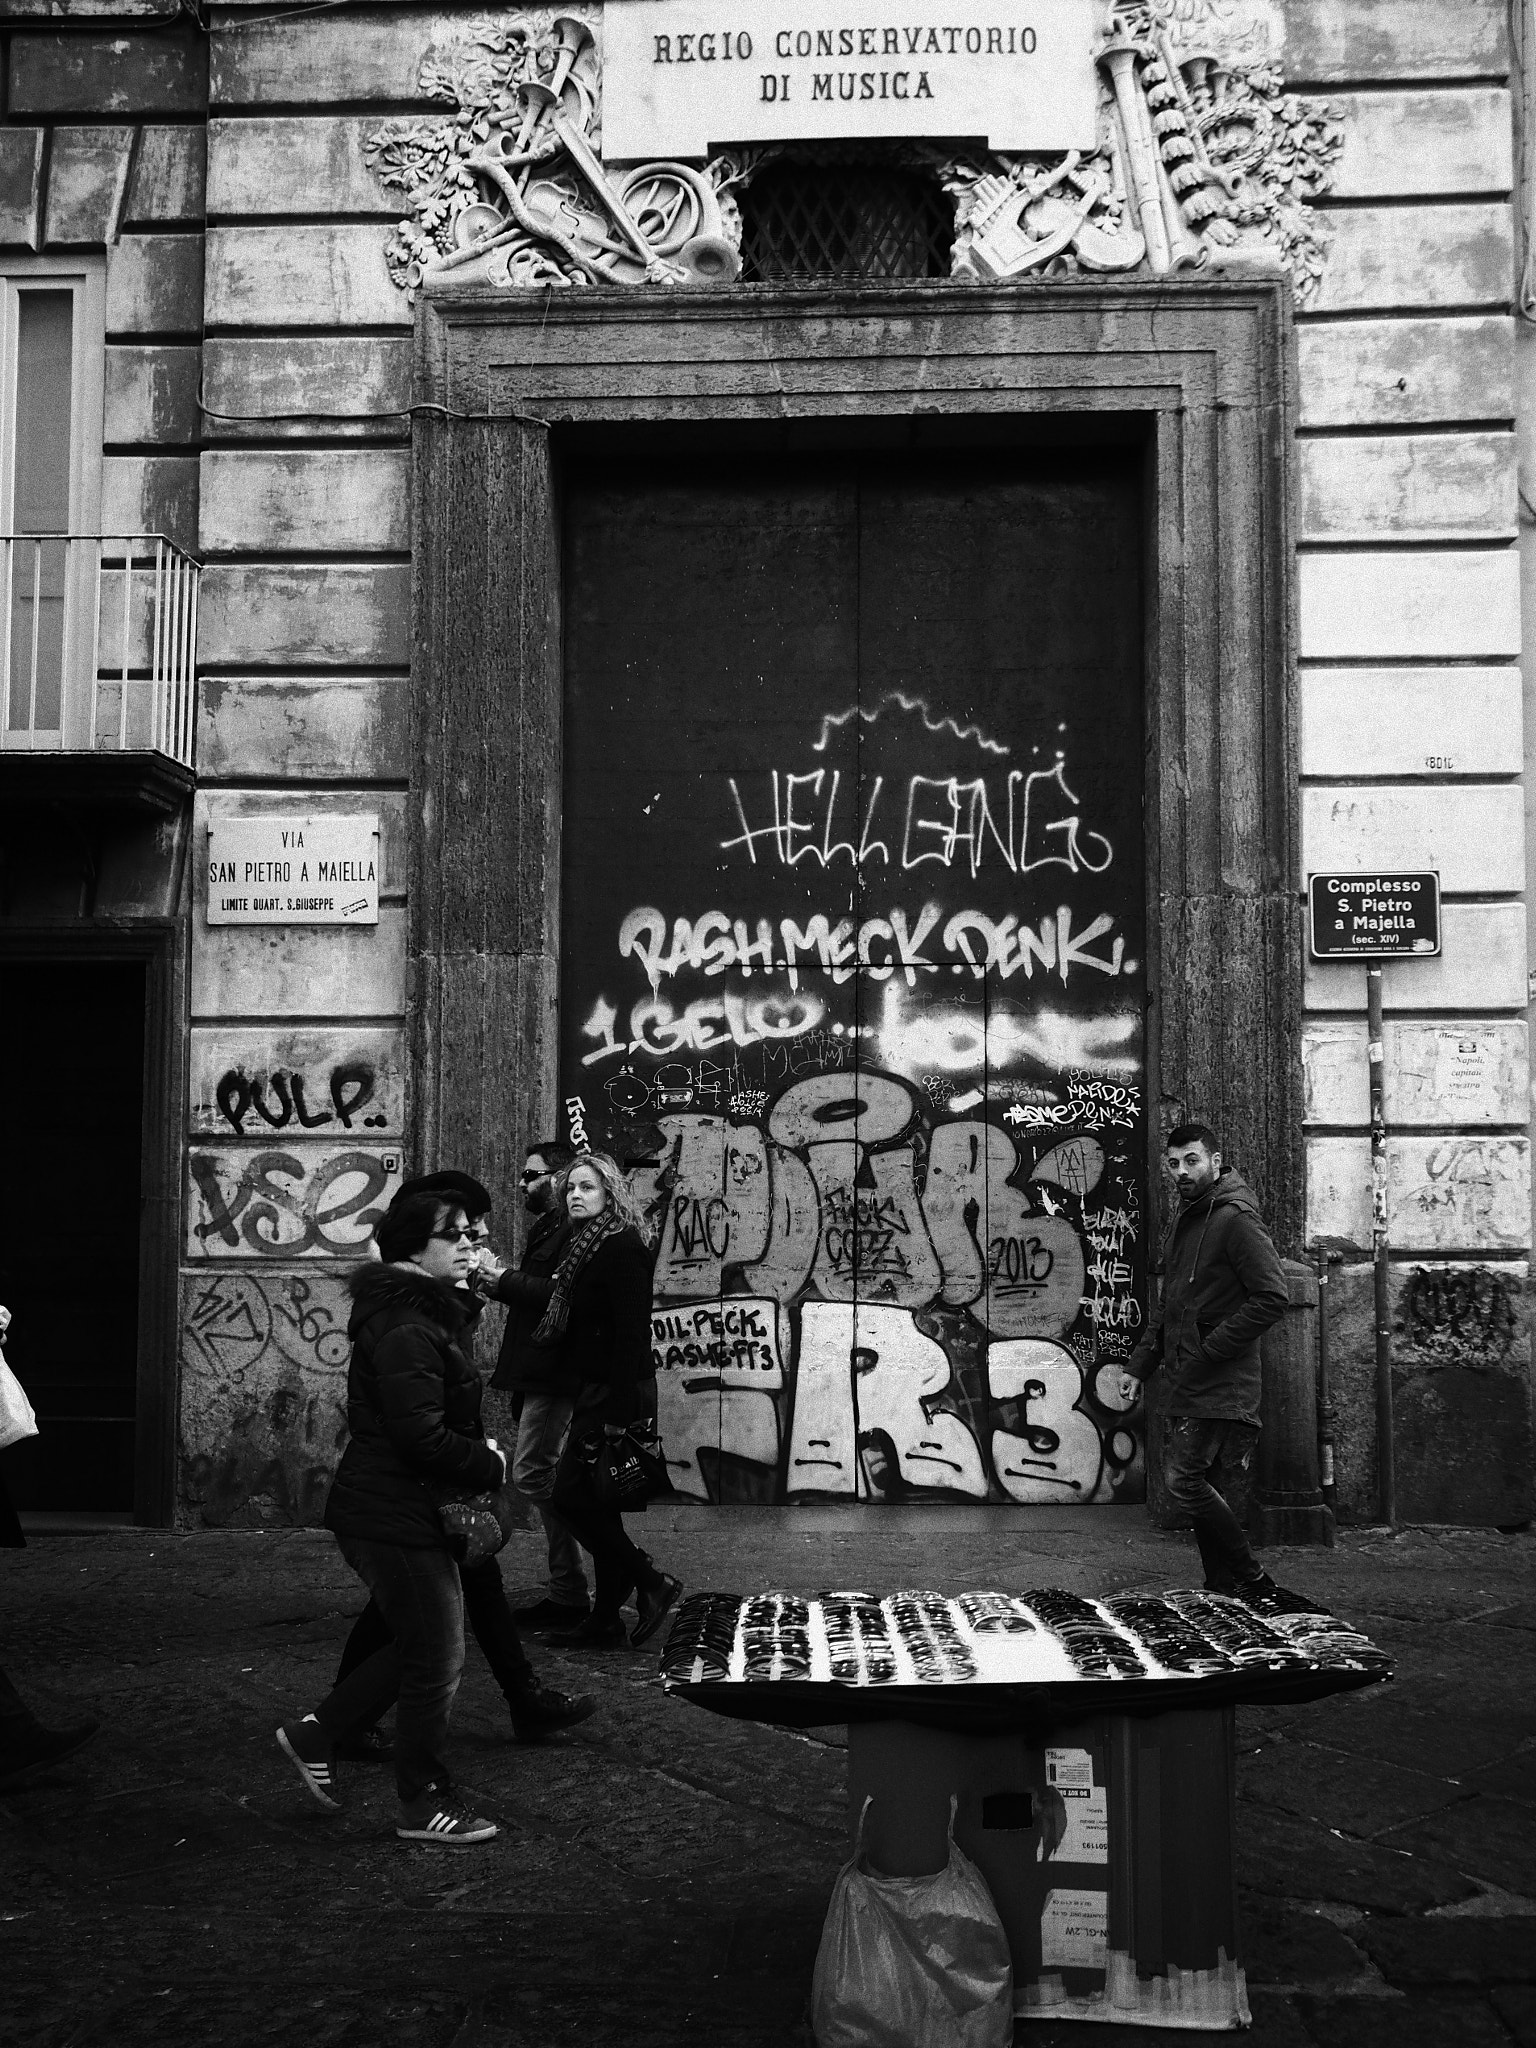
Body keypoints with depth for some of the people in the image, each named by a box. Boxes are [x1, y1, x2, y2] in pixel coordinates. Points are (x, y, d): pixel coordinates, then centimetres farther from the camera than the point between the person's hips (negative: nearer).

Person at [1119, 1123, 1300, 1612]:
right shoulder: (1182, 1222, 16)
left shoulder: (1234, 1220, -13)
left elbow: (1272, 1297, -20)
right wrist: (1139, 1365, 17)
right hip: (1184, 1380, 9)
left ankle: (1253, 1582, 0)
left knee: (1183, 1480, -11)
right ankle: (1223, 1587, 20)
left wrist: (1208, 1351, -18)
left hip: (1220, 1382, -9)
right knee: (1189, 1481, 11)